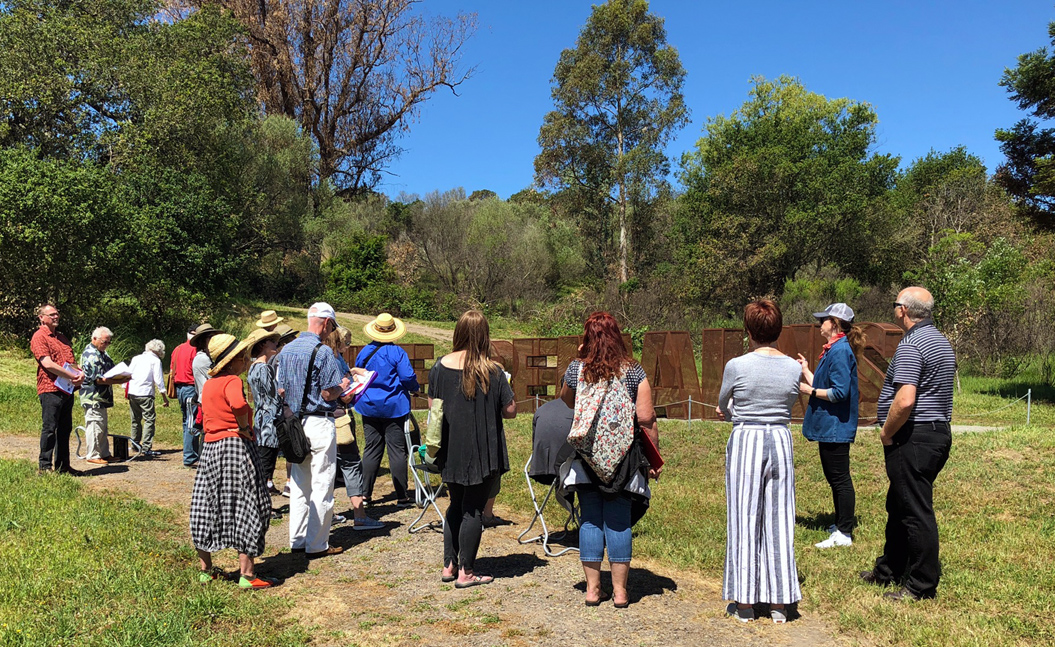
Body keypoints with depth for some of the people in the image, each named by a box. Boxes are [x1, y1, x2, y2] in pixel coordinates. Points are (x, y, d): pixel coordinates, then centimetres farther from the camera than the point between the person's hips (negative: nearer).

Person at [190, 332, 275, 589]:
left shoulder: (208, 384, 13)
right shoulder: (232, 381, -14)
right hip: (235, 446, -9)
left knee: (207, 507, 14)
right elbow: (238, 404, -35)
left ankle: (205, 569, 26)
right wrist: (245, 427, -20)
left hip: (210, 447, 9)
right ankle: (247, 574, 1)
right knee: (246, 508, -2)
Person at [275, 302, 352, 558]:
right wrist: (343, 386, 3)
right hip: (319, 423, -8)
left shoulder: (287, 349, 8)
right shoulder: (323, 352, -15)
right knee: (321, 486, 1)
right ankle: (317, 545, 7)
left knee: (298, 484, 15)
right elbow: (329, 394, -16)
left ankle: (297, 540, 23)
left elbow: (281, 390, 10)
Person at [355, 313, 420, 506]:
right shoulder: (396, 352, -12)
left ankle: (365, 493, 13)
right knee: (397, 450, 1)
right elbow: (407, 376, -16)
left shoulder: (364, 352, 3)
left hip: (369, 406, 4)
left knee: (371, 449, 11)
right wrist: (415, 388, 4)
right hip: (393, 407, -4)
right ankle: (402, 496, 4)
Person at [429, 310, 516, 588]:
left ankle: (449, 566, 26)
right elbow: (510, 411, -9)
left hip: (450, 451, 4)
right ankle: (466, 572, 13)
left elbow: (431, 405, 7)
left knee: (456, 505, 20)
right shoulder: (492, 372, -14)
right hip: (482, 453, -4)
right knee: (473, 510, 6)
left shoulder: (440, 367, -3)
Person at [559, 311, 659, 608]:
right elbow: (646, 419, -7)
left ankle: (593, 588, 15)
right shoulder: (634, 371, -5)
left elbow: (566, 401, 17)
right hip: (623, 458, 0)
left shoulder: (576, 369, -3)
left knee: (590, 519, 9)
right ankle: (619, 590, 13)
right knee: (619, 521, 6)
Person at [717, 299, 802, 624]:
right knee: (778, 520, 10)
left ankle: (744, 603, 14)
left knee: (744, 520, 6)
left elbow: (722, 405, 5)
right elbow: (788, 404, 12)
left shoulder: (737, 366, -10)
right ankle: (779, 603, 18)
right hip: (781, 441, 3)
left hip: (745, 442, -3)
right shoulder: (794, 368, 0)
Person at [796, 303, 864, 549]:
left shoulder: (840, 350, -19)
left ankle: (844, 534, 6)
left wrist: (810, 391, -14)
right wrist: (806, 371, 21)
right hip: (829, 426, 11)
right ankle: (840, 525, 30)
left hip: (835, 426, -11)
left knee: (840, 479, -2)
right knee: (835, 478, 18)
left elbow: (839, 392, -24)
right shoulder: (833, 349, 13)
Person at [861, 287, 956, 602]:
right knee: (899, 506, 19)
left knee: (916, 511, -1)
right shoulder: (942, 342, 14)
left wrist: (887, 432, -13)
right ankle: (889, 570, 31)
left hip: (913, 438, -10)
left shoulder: (910, 345, -18)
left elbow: (905, 401, -28)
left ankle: (922, 585, 9)